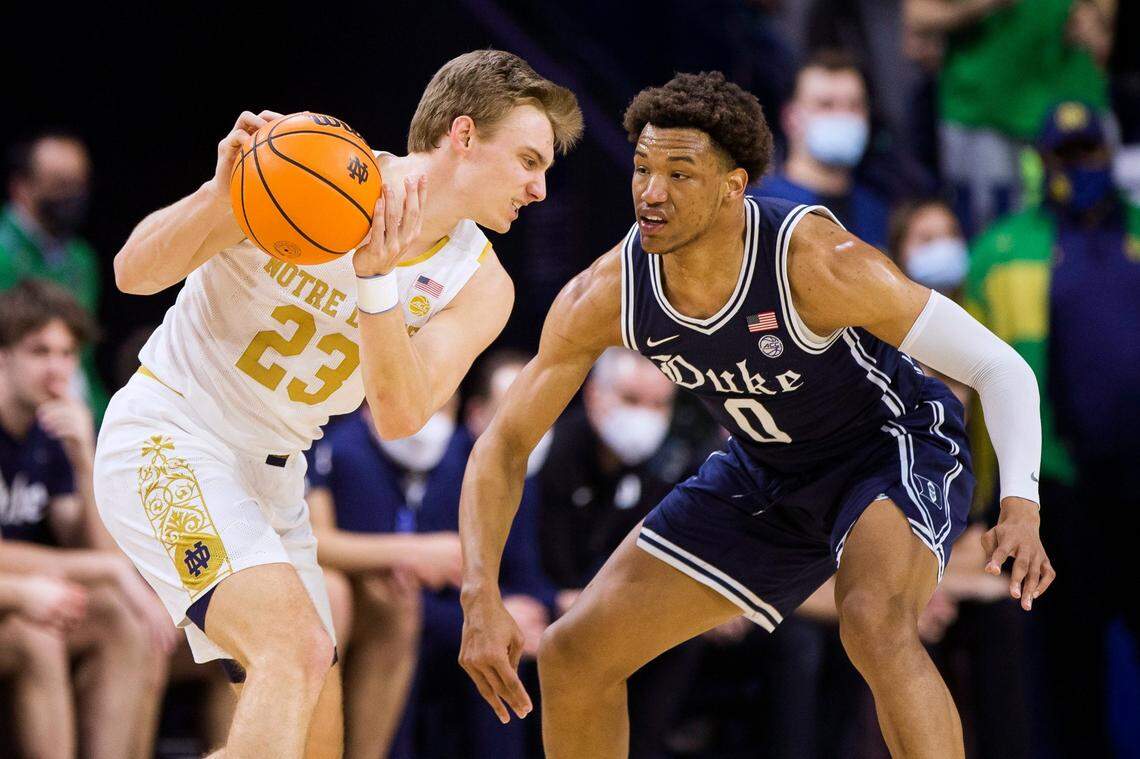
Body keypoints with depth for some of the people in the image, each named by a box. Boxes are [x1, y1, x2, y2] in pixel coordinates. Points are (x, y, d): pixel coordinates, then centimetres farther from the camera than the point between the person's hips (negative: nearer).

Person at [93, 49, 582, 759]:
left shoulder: (480, 286, -2)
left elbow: (401, 415, -18)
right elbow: (135, 273, -15)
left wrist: (376, 277, -32)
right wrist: (224, 191, -33)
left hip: (273, 477, 7)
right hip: (167, 438, -7)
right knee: (300, 645, -28)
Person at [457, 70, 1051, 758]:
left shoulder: (820, 263, -34)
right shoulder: (604, 298, -21)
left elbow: (1002, 368, -26)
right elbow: (504, 446, -11)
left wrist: (1021, 508, -41)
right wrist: (482, 599, -24)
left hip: (897, 449, -5)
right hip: (763, 476, 6)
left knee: (875, 624, -38)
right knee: (573, 656, 1)